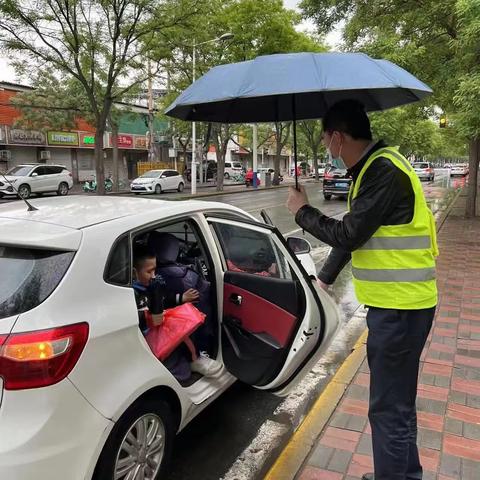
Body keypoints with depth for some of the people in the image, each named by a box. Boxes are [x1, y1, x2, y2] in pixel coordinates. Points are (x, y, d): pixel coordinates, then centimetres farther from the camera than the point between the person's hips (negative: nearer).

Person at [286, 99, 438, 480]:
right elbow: (351, 232, 21)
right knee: (397, 401, 22)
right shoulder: (372, 168, 13)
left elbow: (348, 235, -20)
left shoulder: (384, 171, -18)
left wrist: (302, 211, -3)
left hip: (400, 305, -10)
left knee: (389, 409, -1)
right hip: (395, 301, 10)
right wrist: (326, 277, 29)